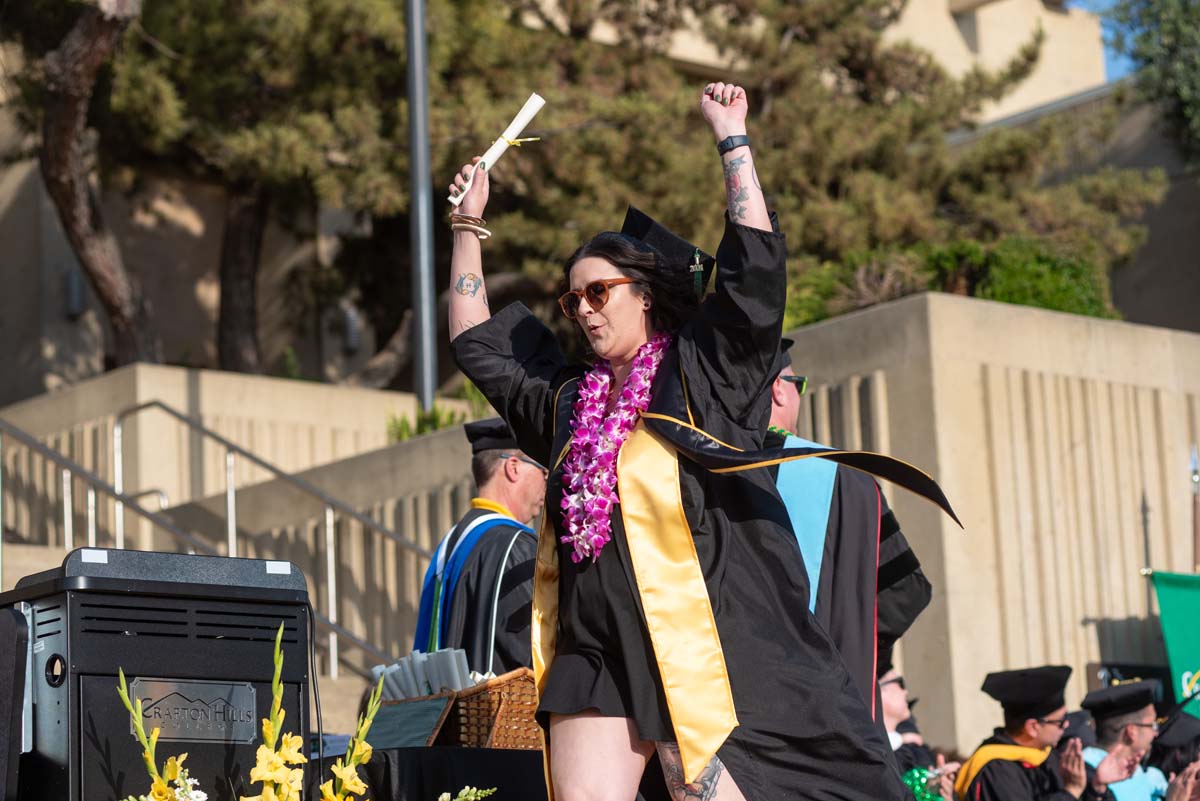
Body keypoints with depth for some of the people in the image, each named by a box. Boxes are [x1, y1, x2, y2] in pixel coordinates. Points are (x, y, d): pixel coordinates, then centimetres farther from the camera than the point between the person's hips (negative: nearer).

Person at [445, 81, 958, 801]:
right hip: (595, 656, 5)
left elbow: (757, 267, -6)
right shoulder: (569, 403, 20)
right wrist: (468, 227, 30)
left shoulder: (705, 370, 5)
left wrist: (731, 139, -2)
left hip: (698, 653, -5)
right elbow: (477, 345, 31)